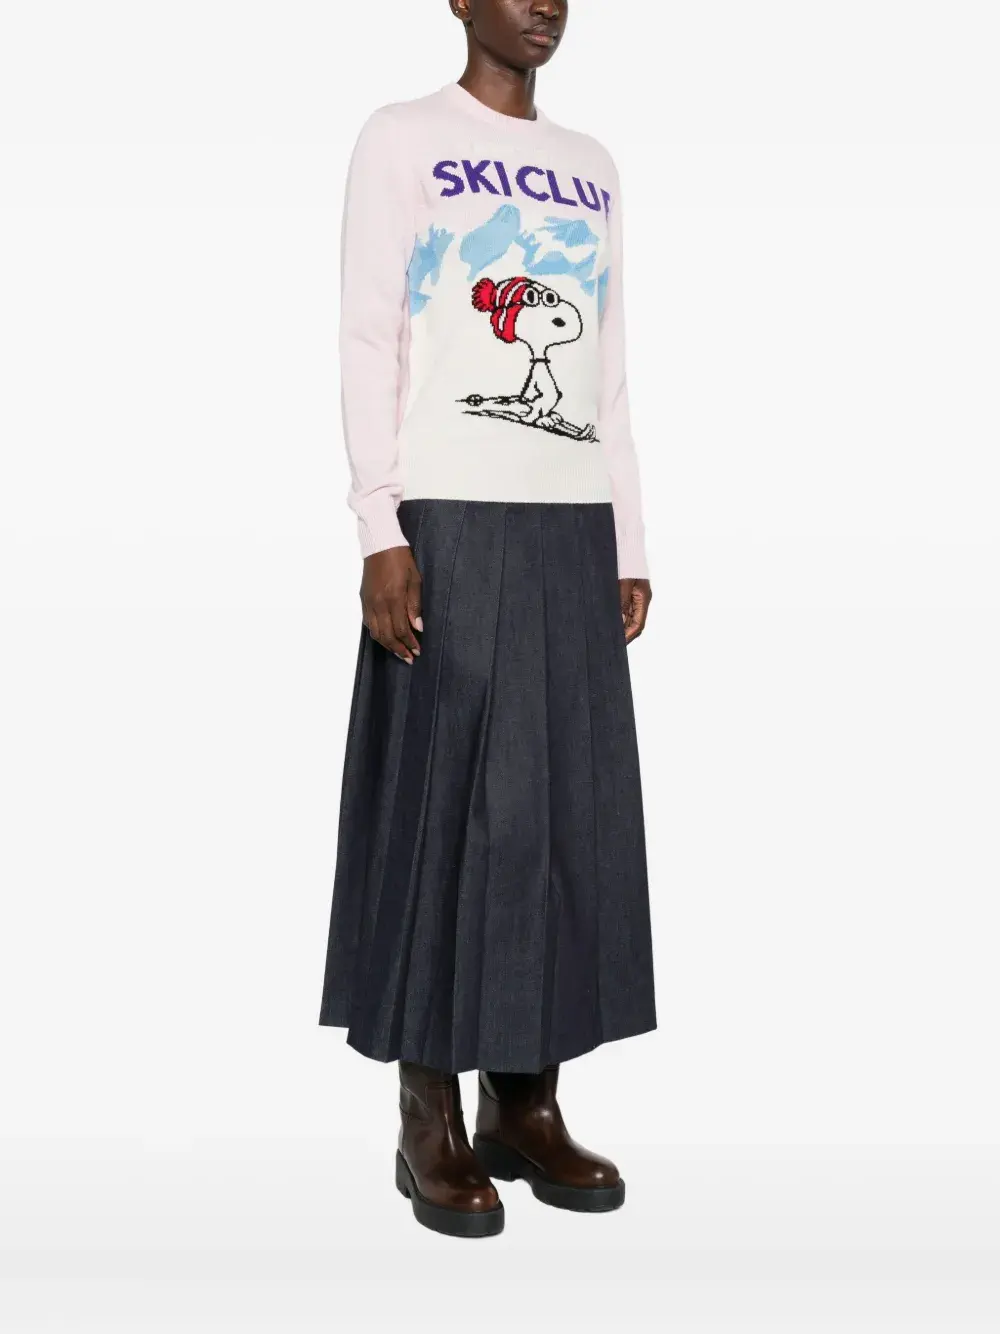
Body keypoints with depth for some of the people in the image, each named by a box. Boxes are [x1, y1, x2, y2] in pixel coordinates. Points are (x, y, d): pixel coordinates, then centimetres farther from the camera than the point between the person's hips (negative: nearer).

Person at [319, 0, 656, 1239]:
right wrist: (380, 530, -14)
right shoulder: (402, 138, 5)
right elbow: (368, 341, -4)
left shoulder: (589, 166, 21)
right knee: (445, 801, -5)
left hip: (571, 521, 5)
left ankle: (526, 1102, 13)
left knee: (570, 802, 3)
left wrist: (627, 542, 12)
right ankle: (431, 1122, 5)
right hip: (451, 515, -5)